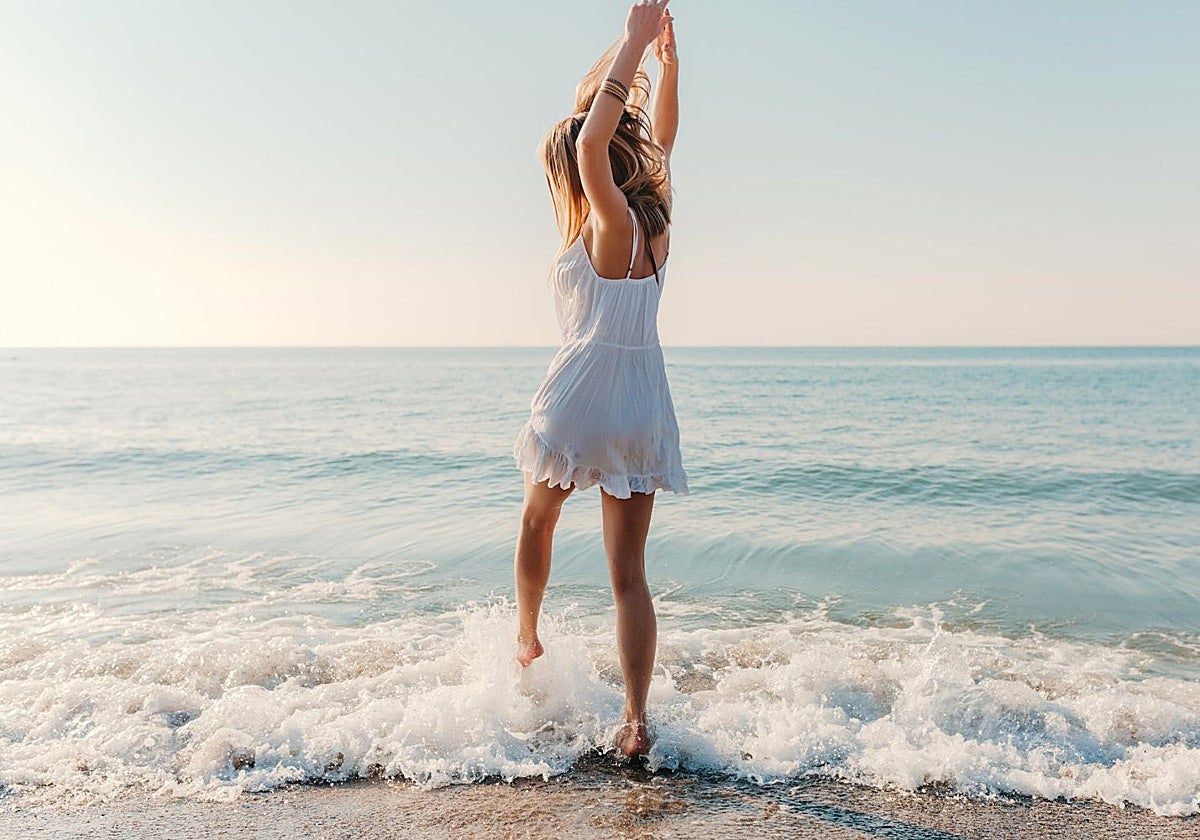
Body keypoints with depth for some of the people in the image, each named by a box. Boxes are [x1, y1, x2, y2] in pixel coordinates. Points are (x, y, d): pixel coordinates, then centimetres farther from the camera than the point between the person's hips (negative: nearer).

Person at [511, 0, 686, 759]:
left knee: (538, 517, 25)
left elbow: (591, 140, -25)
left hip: (580, 397, -5)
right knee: (630, 572, 7)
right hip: (644, 405, 6)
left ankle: (527, 639, 43)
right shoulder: (654, 225, 6)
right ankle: (637, 718, 5)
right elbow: (661, 139, 19)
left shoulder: (610, 226, -12)